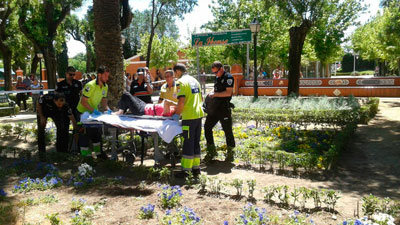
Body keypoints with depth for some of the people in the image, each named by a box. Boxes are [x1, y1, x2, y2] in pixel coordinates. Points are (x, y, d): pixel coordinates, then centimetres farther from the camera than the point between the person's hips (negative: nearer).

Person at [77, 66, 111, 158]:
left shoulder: (105, 86, -3)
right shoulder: (90, 85, -27)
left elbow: (103, 100, 6)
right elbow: (83, 102, -27)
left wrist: (107, 109, -12)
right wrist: (93, 110, -33)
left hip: (94, 112, 7)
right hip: (84, 112, -7)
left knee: (97, 133, 15)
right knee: (85, 134, -1)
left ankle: (98, 152, 28)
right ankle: (85, 155, 10)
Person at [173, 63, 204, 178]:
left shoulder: (181, 82, -9)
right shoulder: (194, 80, 16)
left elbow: (181, 101, -18)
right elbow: (201, 99, 21)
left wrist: (177, 114, -6)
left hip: (189, 117, -8)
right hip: (198, 114, 8)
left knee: (188, 143, -2)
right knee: (196, 142, 14)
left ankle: (185, 170, 4)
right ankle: (196, 168, 20)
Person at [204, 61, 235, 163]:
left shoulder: (228, 77, -9)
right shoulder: (217, 78, 16)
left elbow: (228, 93, -18)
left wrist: (215, 94, -15)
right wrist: (211, 94, 8)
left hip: (224, 108, -8)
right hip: (214, 107, 8)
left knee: (227, 130, 1)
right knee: (207, 127, 7)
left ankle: (230, 153, 14)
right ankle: (211, 151, 17)